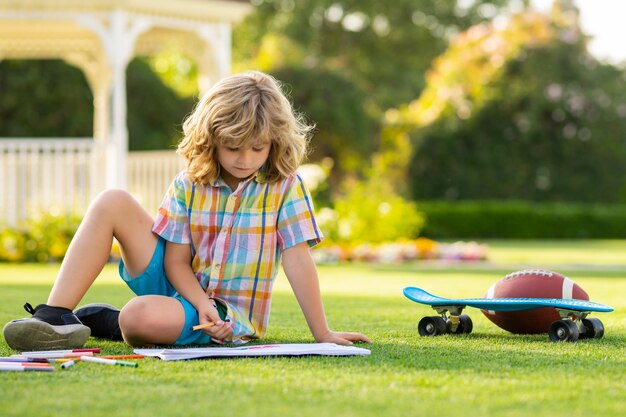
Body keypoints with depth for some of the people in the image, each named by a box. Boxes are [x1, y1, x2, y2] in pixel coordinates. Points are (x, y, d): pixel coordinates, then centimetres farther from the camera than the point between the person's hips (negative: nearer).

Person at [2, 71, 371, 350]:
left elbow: (298, 261, -13)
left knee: (143, 317, -38)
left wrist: (322, 334, -18)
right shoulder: (189, 185, -1)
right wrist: (202, 304, -22)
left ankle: (103, 321, 1)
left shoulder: (285, 186, -9)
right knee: (112, 203, -13)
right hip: (182, 288, 4)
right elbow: (177, 261, -2)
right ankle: (56, 318, -15)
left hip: (230, 315, -4)